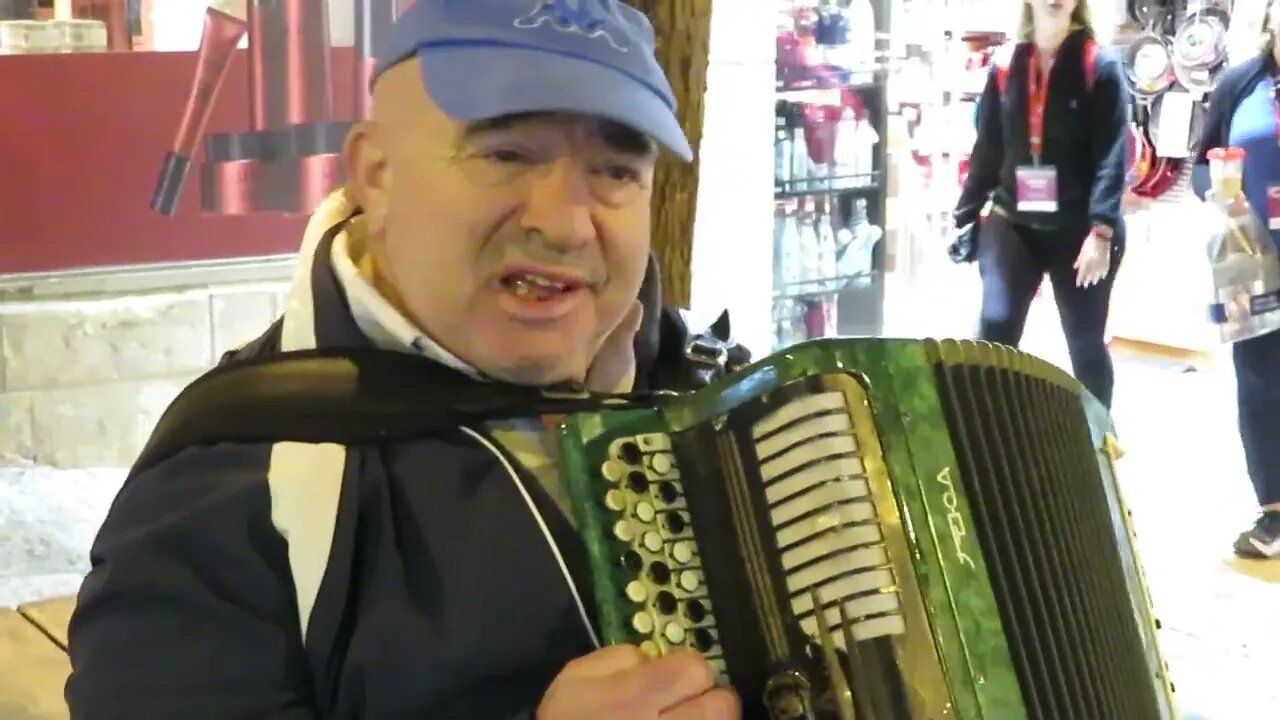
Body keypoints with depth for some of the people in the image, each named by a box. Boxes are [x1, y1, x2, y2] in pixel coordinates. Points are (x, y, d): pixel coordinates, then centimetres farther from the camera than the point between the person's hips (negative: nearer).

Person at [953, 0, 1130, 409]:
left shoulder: (1100, 67, -4)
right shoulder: (1004, 69, 6)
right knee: (994, 331, -10)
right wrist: (964, 217, 8)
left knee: (1086, 343, 9)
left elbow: (1112, 155, -12)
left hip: (1078, 229, -2)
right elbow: (986, 151, 11)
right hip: (1011, 222, 2)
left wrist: (1101, 230, -21)